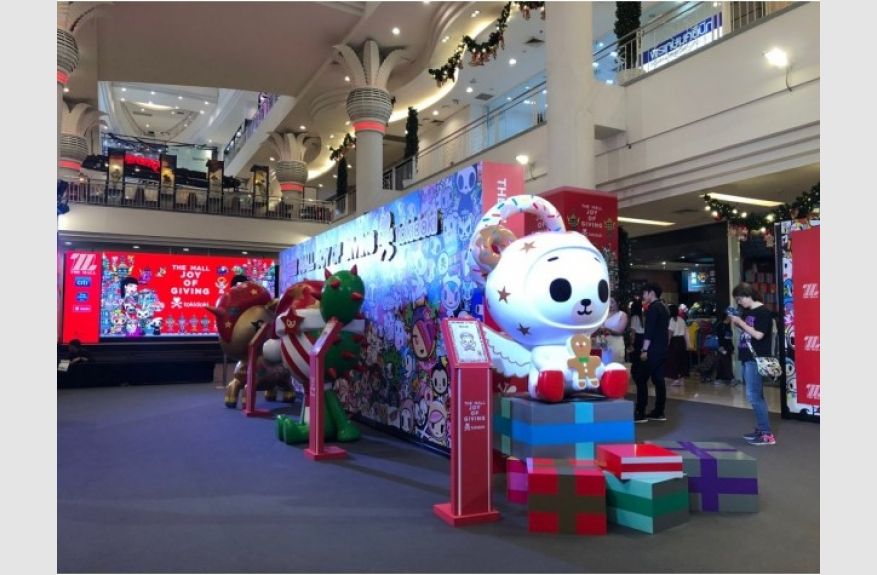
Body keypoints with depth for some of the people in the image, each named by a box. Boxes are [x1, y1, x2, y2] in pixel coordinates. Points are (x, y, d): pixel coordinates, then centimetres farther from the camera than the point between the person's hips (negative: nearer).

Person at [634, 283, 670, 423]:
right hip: (662, 349, 9)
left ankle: (640, 413, -7)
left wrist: (644, 350, -19)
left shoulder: (652, 308, -12)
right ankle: (658, 412, 10)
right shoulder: (663, 307, 17)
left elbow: (649, 331, -19)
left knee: (640, 379, -6)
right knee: (658, 380, 9)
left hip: (653, 350, -9)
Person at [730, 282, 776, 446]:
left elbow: (758, 335, -19)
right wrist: (736, 321, 4)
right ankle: (760, 429, 19)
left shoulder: (763, 312, -11)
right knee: (755, 396, 12)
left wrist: (740, 322, -14)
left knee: (754, 396, -10)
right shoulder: (747, 311, 13)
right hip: (746, 358, 9)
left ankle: (767, 434, -6)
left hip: (756, 359, -9)